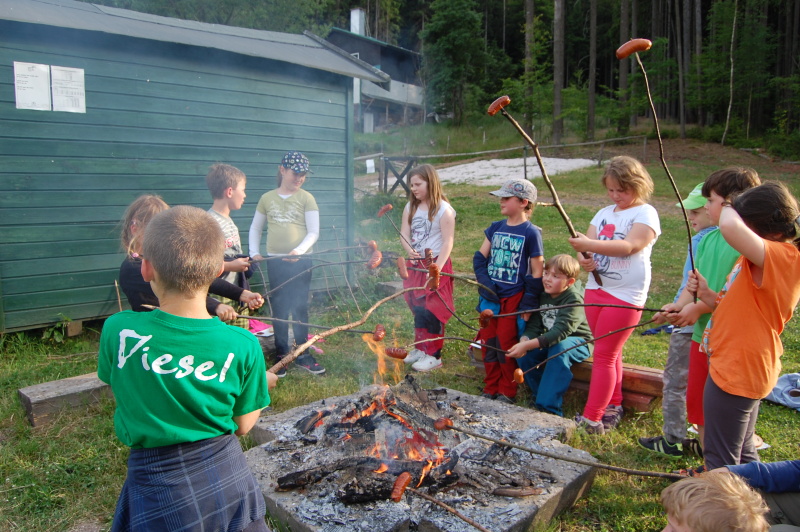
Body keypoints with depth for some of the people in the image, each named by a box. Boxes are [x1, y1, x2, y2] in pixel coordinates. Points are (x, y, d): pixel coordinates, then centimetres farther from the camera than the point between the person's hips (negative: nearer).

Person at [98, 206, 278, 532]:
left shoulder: (117, 331, -17)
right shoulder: (244, 346, -17)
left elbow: (117, 387, 4)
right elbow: (242, 426, -5)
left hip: (156, 486, 0)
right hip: (229, 479, 1)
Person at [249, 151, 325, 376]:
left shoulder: (306, 198, -2)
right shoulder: (267, 198, 5)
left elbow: (314, 232, -6)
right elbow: (255, 228, 13)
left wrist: (299, 250, -22)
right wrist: (254, 252, 1)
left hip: (300, 261, -2)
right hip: (275, 261, 2)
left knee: (299, 308, 5)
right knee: (279, 309, 8)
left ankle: (303, 355, 17)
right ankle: (281, 355, 19)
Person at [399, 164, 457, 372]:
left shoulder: (444, 210, -10)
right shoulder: (410, 207, 8)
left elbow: (447, 242, -14)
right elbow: (404, 235, 3)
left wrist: (437, 268, -22)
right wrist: (410, 251, -19)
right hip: (414, 264, 6)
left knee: (432, 311, -2)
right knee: (417, 309, 14)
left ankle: (434, 355, 9)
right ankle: (420, 348, 29)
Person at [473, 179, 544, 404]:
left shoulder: (531, 233, -9)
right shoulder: (495, 228, 7)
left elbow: (537, 271, -9)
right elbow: (480, 256, 8)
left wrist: (529, 303, -11)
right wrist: (484, 282, -7)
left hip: (513, 298, -5)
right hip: (490, 296, 5)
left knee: (506, 344, 2)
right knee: (487, 342, 11)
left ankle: (508, 392, 20)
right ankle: (490, 388, 27)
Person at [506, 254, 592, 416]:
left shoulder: (574, 300, -24)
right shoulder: (543, 296, -4)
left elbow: (560, 332, -36)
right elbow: (534, 325, -7)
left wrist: (528, 345, -43)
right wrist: (524, 341, -30)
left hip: (578, 342, -6)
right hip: (550, 341, 6)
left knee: (558, 348, -38)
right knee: (523, 352, -20)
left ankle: (548, 406, -31)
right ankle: (540, 394, 0)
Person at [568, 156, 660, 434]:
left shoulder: (645, 213, -8)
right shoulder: (604, 213, 12)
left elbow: (629, 246, -23)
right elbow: (586, 243, 5)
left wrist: (590, 244, -33)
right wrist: (583, 258, -18)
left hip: (625, 295, -7)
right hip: (596, 288, 7)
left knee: (603, 355, -6)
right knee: (610, 353, 15)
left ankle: (591, 418, 1)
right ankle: (613, 406, 28)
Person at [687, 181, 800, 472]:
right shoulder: (767, 261, 9)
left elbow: (731, 227, -43)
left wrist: (729, 208, -20)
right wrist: (708, 296, -3)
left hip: (736, 372, -10)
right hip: (745, 369, 10)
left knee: (721, 463, 4)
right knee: (742, 455, 25)